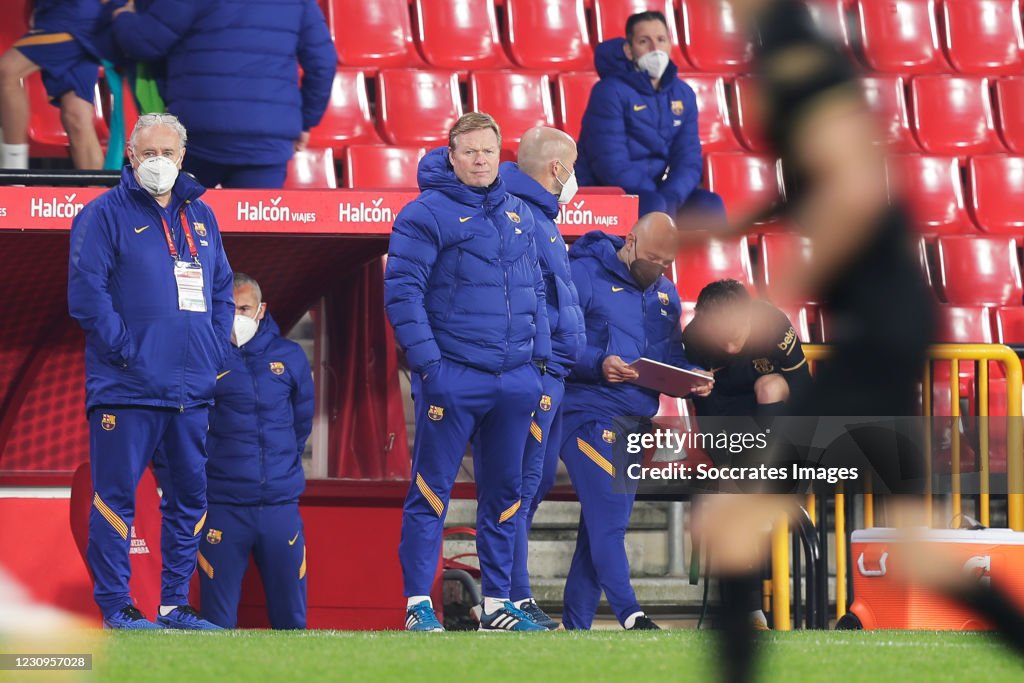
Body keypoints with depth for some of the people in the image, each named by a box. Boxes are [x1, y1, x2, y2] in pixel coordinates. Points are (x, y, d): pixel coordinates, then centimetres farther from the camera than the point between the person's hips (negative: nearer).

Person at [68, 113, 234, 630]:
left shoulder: (200, 216, 16)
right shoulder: (105, 215, -2)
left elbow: (221, 291, 20)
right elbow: (86, 292, -9)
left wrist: (214, 353, 7)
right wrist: (125, 349, -15)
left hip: (192, 389, 6)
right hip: (127, 387, -6)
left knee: (190, 495, 9)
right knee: (116, 495, -5)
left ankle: (175, 604, 16)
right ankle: (115, 606, -2)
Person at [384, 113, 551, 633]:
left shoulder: (519, 215, 14)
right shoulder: (426, 214, -6)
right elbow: (402, 292, -11)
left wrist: (540, 357, 11)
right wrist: (427, 364, -17)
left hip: (514, 381, 6)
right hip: (452, 378, -6)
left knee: (505, 493, 10)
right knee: (431, 491, -4)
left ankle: (497, 603, 18)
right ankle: (419, 605, -2)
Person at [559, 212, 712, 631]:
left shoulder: (665, 293, 16)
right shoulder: (584, 275, -7)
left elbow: (673, 357, 20)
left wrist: (693, 378, -1)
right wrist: (598, 364, -26)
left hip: (635, 422, 8)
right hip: (589, 416, -8)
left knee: (603, 524, 9)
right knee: (608, 518, -15)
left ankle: (575, 625, 13)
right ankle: (630, 616, -21)